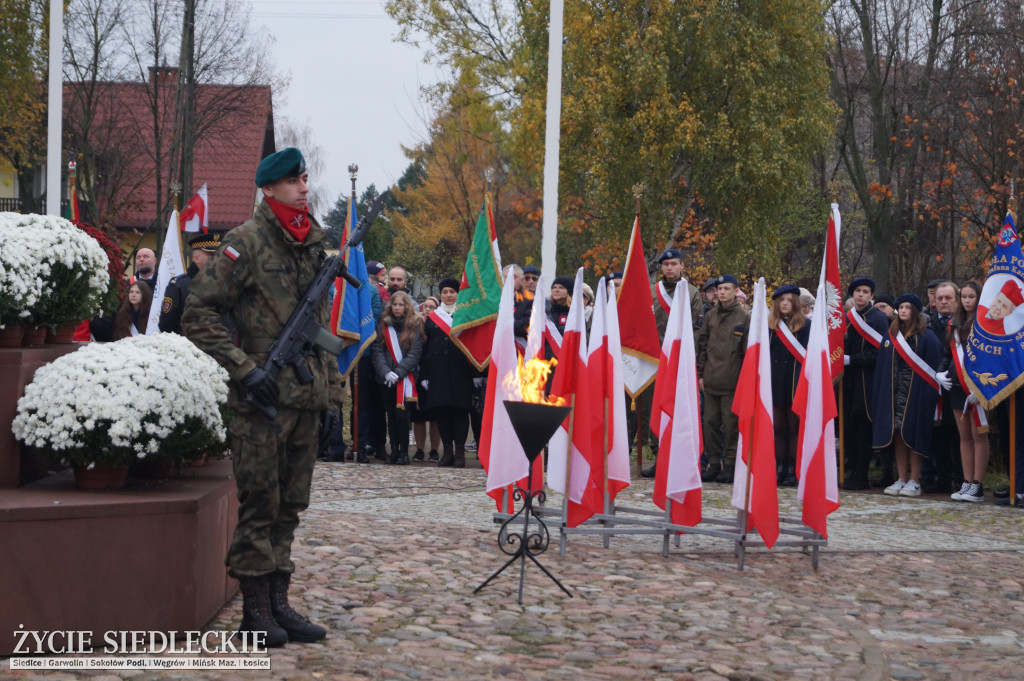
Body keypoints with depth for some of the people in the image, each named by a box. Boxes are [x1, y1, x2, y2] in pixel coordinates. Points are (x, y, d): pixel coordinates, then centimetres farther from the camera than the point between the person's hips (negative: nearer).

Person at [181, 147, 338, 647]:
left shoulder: (315, 244, 14)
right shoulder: (247, 242, -8)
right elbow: (198, 314, -11)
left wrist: (330, 382, 16)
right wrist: (244, 369, -16)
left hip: (307, 397, 7)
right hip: (262, 399, -7)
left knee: (289, 506, 10)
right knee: (259, 505, -2)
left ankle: (278, 602, 17)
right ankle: (255, 610, 5)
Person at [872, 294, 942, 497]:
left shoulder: (926, 336, -2)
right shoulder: (891, 335, 11)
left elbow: (933, 366, -5)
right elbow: (882, 367, 11)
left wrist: (928, 394, -12)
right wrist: (882, 394, 4)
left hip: (916, 394, -4)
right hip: (895, 392, 4)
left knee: (913, 434, -4)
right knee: (898, 434, 5)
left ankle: (914, 481, 1)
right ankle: (902, 479, 10)